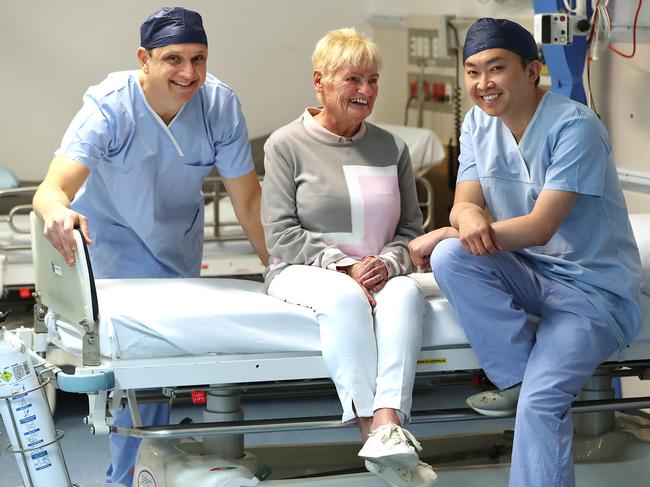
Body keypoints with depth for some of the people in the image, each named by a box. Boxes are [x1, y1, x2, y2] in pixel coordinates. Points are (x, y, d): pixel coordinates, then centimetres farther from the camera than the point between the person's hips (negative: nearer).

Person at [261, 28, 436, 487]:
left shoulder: (392, 148, 16)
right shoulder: (287, 144, 3)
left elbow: (411, 227, 13)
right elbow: (281, 233, -4)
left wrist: (388, 263, -10)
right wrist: (343, 266, -16)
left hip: (379, 273, 3)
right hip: (304, 272, -3)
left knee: (405, 293, -33)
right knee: (346, 297, -38)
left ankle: (388, 426, -48)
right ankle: (373, 430, -42)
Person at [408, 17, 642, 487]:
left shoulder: (575, 126, -18)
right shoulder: (479, 123, 2)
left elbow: (541, 226, -23)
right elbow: (466, 202, -3)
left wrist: (444, 234, -22)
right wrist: (468, 218, -29)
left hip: (594, 286, -6)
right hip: (529, 273, 6)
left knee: (540, 400, -29)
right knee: (450, 257, -24)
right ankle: (518, 376, -13)